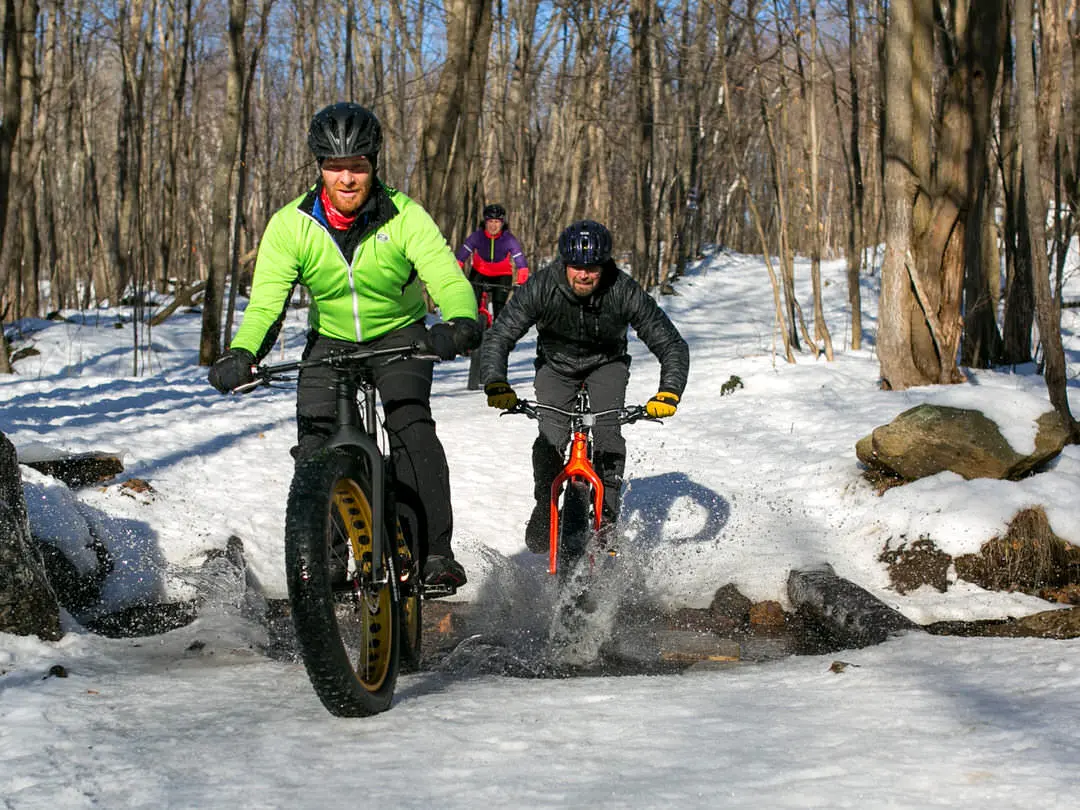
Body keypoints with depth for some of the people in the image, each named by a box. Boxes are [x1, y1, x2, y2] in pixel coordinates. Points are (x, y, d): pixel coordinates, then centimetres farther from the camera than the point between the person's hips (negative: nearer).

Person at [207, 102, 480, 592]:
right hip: (330, 340, 2)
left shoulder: (405, 218, -21)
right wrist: (241, 355, -40)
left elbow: (447, 278, -32)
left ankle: (433, 552, -20)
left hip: (399, 335, -2)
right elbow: (266, 302, -21)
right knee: (314, 448, -13)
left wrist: (461, 323, -55)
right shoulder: (290, 225, -16)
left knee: (411, 424, -26)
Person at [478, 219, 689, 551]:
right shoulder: (541, 287, -30)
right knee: (550, 439, -17)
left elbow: (672, 345, -27)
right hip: (555, 365, 0)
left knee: (607, 431, -23)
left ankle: (607, 514, -11)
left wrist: (668, 393, -43)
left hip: (607, 363, 0)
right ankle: (545, 508, 6)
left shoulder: (625, 292, -29)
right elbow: (497, 338, -29)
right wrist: (496, 384, -46)